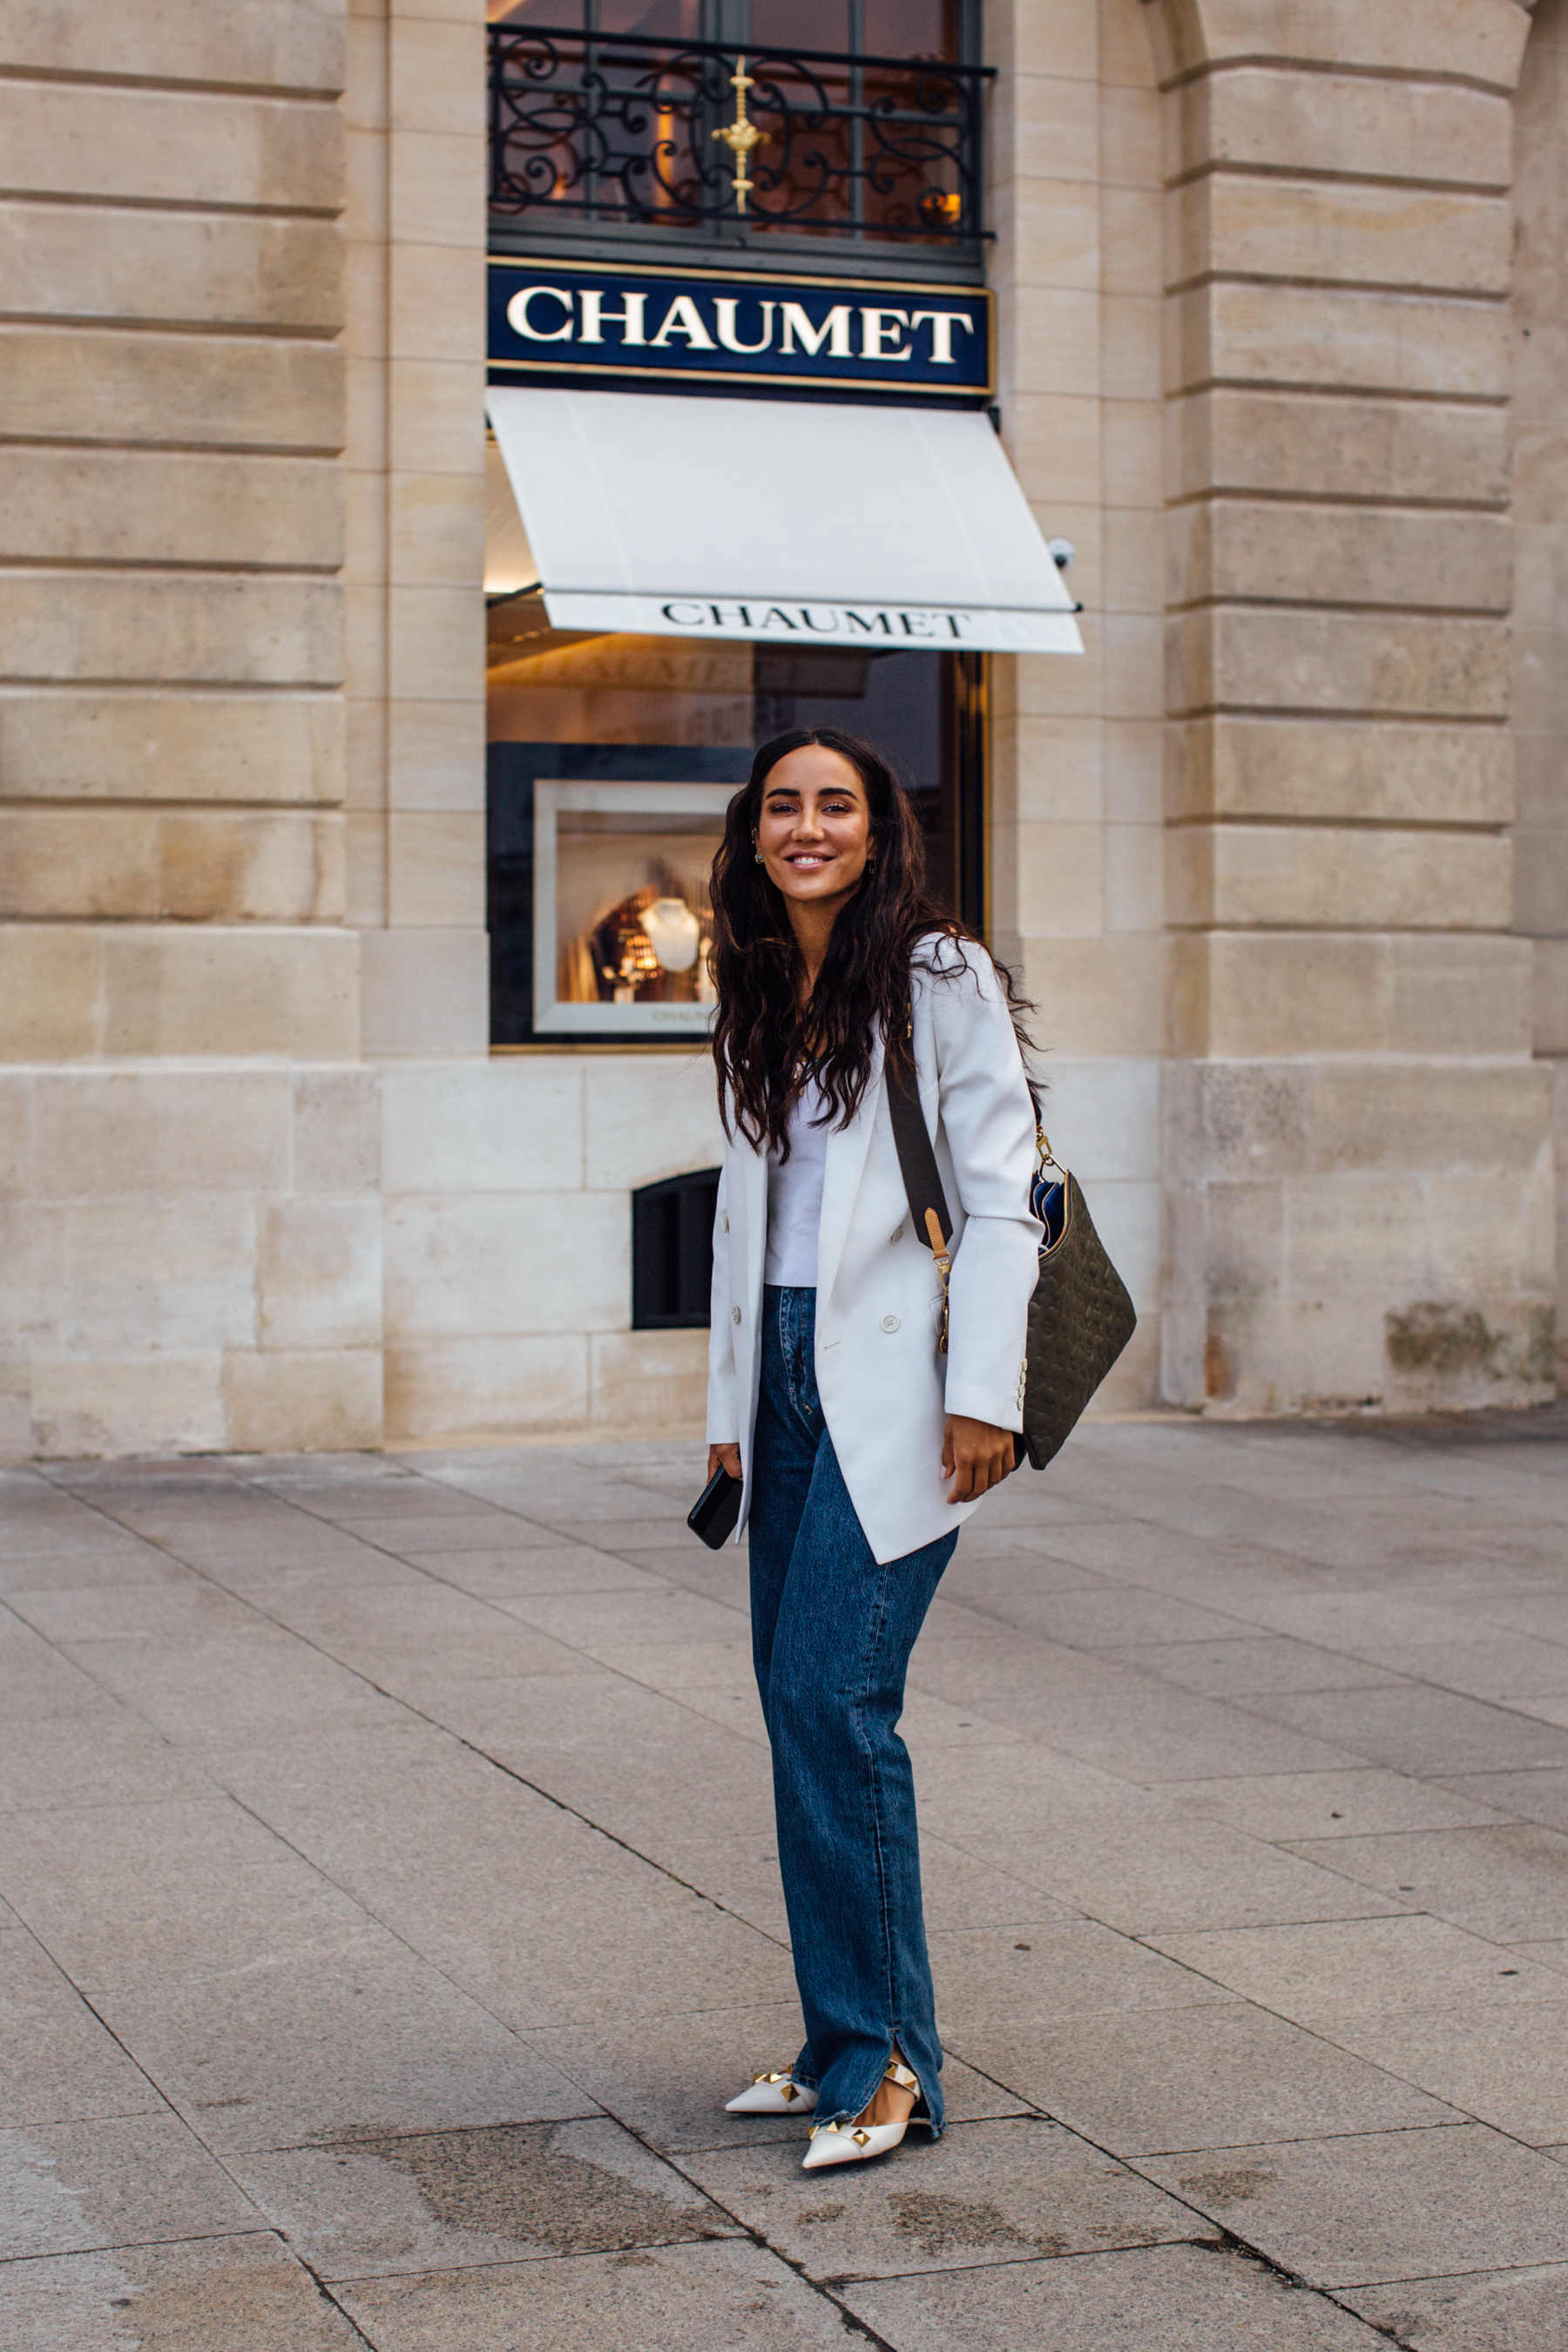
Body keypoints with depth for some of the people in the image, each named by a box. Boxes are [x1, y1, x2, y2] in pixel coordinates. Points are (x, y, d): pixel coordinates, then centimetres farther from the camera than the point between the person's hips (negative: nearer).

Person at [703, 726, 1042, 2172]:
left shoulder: (942, 980, -4)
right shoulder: (759, 1005, 15)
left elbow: (1000, 1197, -8)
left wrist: (984, 1396, -14)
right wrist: (731, 1407, 18)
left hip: (893, 1383, -7)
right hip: (786, 1375, 7)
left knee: (832, 1697, -14)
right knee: (799, 1706, 6)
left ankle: (886, 2057, -4)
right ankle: (847, 2045, 16)